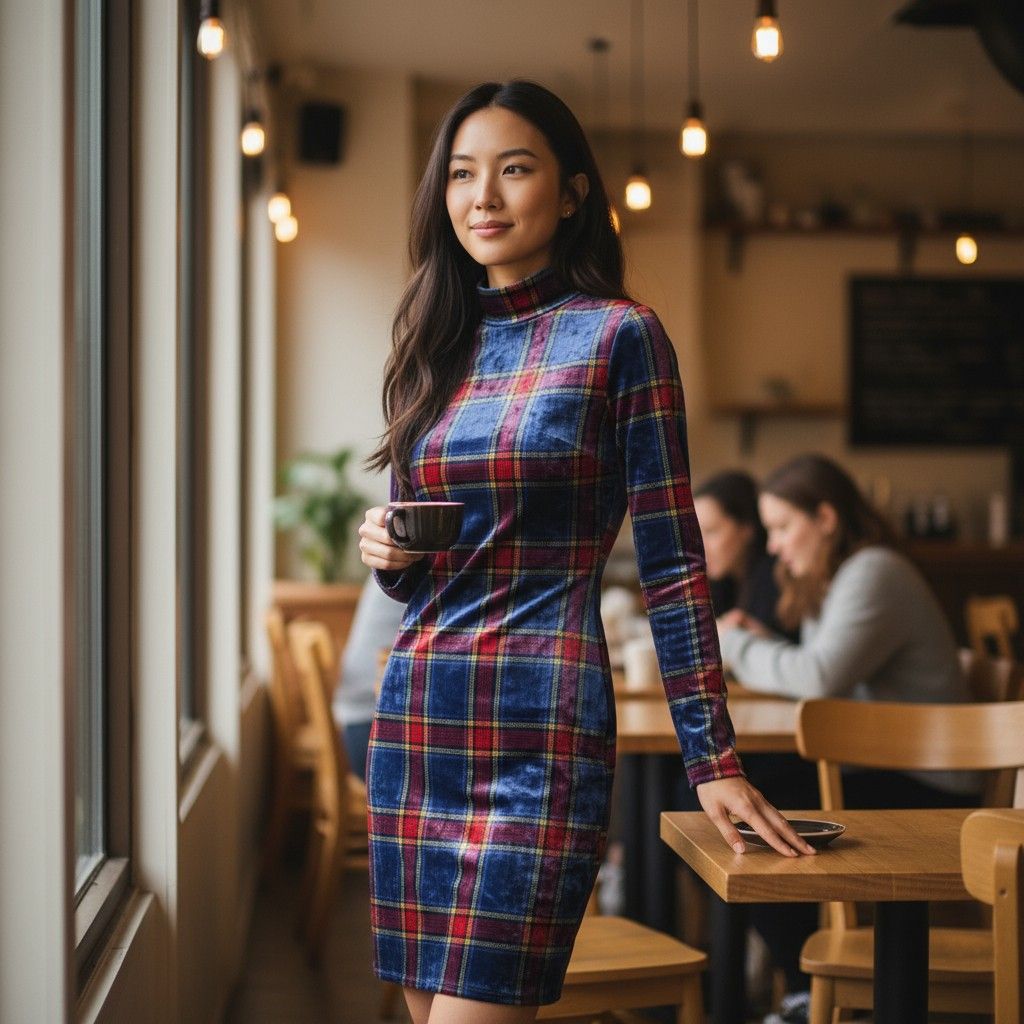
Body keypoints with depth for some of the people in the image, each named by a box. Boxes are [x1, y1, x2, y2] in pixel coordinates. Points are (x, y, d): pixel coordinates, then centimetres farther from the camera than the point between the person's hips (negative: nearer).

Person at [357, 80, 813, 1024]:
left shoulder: (618, 335, -3)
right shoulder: (439, 346, 14)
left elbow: (672, 562, -5)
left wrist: (713, 758, -9)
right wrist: (385, 554, -2)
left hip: (542, 733, -6)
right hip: (415, 723, 6)